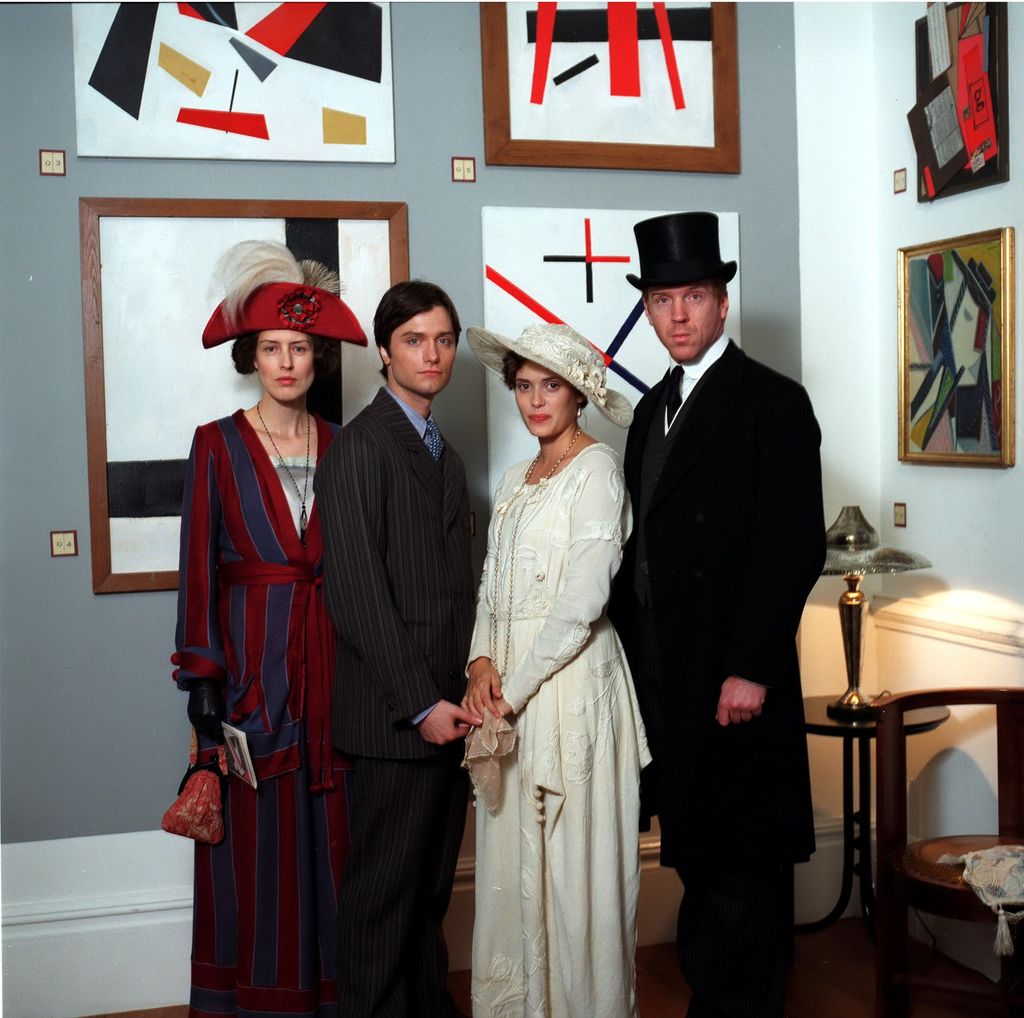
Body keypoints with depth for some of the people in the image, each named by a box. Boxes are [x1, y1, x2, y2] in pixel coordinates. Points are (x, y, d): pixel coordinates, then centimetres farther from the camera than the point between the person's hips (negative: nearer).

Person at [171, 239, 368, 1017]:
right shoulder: (217, 445, -1)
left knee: (329, 834, 8)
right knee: (254, 836, 3)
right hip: (250, 660, -2)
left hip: (329, 659, 3)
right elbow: (199, 567, -4)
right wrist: (204, 682, -10)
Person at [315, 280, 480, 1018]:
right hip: (397, 715, -8)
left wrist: (466, 693, 6)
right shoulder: (361, 445, -9)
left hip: (449, 706, 8)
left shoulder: (447, 457, 18)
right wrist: (420, 703, -16)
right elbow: (357, 592, -16)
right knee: (385, 889, 2)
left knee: (431, 886, 16)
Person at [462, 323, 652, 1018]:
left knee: (573, 861, 1)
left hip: (572, 683, -7)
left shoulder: (597, 469, -8)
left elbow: (582, 602, -15)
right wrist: (482, 662, -3)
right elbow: (493, 586, 15)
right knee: (512, 858, 12)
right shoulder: (515, 480, 15)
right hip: (506, 689, 7)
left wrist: (516, 688, -13)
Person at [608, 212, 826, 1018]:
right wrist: (632, 651, 9)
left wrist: (751, 670, -18)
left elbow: (796, 546, -15)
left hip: (731, 678, -7)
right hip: (664, 674, 7)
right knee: (698, 856, 15)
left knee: (741, 861, 4)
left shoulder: (773, 402, -8)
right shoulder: (654, 407, 15)